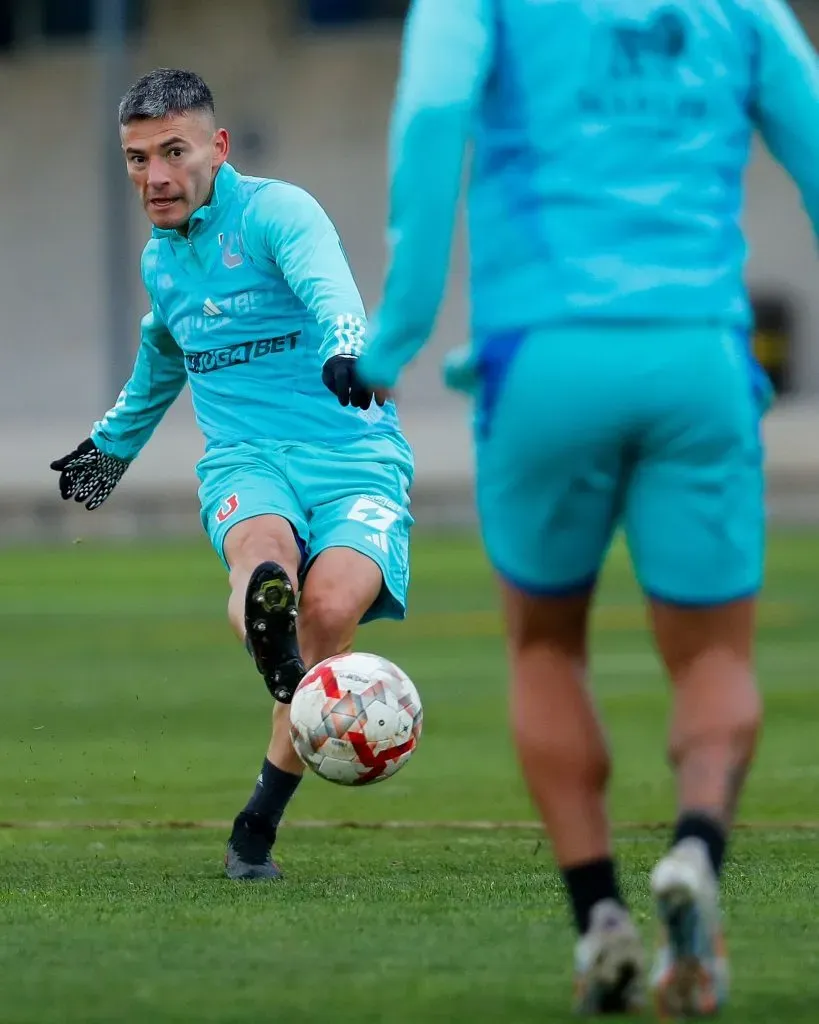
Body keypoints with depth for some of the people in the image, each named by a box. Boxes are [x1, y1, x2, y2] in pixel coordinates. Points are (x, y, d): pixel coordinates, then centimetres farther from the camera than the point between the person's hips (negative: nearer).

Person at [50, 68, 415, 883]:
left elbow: (327, 285, -28)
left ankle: (259, 824, -13)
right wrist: (114, 443, 54)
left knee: (331, 607, -28)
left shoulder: (276, 211, -6)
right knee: (262, 550, -34)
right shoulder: (159, 258, 16)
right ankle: (260, 604, -73)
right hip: (246, 459, 4)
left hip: (352, 454, -4)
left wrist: (347, 351, -51)